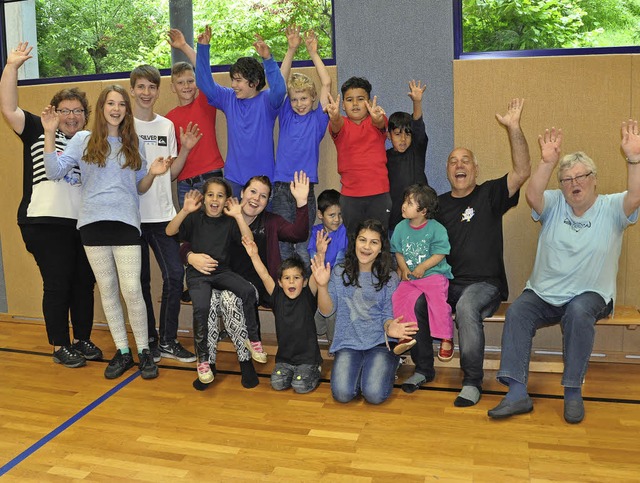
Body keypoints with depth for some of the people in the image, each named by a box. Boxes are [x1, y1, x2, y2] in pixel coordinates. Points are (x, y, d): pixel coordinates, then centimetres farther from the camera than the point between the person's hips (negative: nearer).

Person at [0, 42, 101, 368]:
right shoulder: (38, 130, 4)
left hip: (84, 223, 4)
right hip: (45, 222, -4)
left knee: (84, 283, 10)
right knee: (57, 284, 1)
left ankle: (82, 340, 25)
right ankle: (60, 347, 15)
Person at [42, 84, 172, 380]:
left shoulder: (132, 144, 13)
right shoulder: (83, 140, 8)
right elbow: (55, 172, 0)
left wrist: (153, 173, -5)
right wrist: (49, 134, -7)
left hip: (126, 222, 0)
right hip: (93, 223, 1)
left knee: (131, 289, -9)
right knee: (107, 289, 6)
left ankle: (144, 351, 6)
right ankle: (122, 352, 17)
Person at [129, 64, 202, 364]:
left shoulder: (167, 125, 11)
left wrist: (186, 149, 0)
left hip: (162, 213, 3)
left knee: (175, 275, -1)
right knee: (141, 280, 5)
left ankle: (167, 340, 14)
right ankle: (149, 341, 20)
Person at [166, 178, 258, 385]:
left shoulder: (229, 221, 3)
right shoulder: (195, 218, 2)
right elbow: (170, 231, -11)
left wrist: (238, 215, -19)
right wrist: (185, 211, -22)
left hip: (222, 271, 2)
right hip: (198, 273, -1)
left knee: (248, 291, -25)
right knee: (201, 307, -28)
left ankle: (253, 339, -5)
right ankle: (203, 359, -10)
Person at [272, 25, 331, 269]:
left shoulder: (317, 119, 4)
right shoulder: (285, 117, 8)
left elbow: (326, 83, -2)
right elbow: (280, 82, 2)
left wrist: (313, 53, -1)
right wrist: (291, 50, -4)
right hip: (281, 187, 2)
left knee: (303, 247, 4)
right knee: (282, 244, 5)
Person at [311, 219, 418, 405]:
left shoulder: (390, 278, 1)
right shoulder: (340, 273, 3)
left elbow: (388, 315, 1)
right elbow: (327, 311, -1)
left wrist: (390, 327, -23)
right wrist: (322, 285, -19)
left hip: (379, 342, -1)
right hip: (348, 342, 1)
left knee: (375, 395, -21)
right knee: (342, 394, -21)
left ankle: (387, 366, 13)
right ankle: (358, 368, 14)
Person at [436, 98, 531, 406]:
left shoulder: (489, 195, 5)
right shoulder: (438, 204, 15)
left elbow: (522, 172, -10)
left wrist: (513, 128, -20)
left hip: (485, 283, -3)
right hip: (446, 283, 3)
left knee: (467, 307, -36)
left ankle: (472, 382, -20)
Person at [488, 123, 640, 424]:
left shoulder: (611, 208, 2)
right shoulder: (554, 205, 6)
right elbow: (532, 196, -15)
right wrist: (547, 162, -27)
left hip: (590, 295, -2)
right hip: (543, 294, 2)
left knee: (578, 313, -35)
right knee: (517, 312, -25)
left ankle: (573, 393, -20)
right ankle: (517, 393, -25)